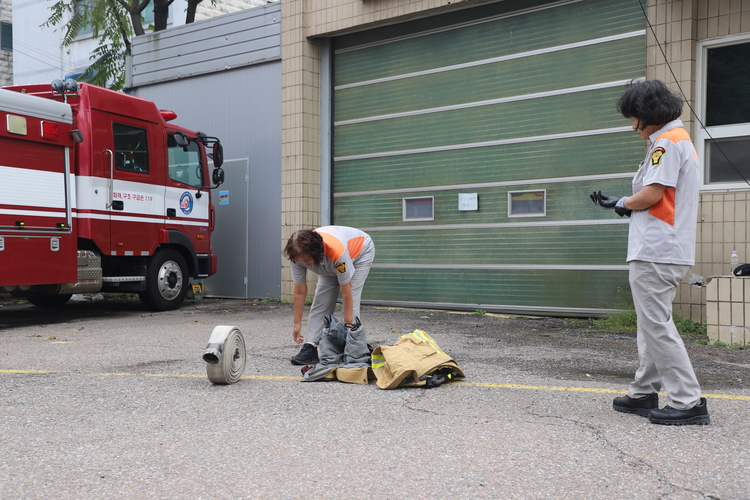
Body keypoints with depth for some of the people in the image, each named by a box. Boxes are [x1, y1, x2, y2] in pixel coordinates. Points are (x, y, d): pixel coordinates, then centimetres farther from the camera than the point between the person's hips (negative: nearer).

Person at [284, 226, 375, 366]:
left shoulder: (337, 251, -45)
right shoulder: (298, 255, -29)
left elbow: (346, 293, -35)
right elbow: (300, 292, -18)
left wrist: (347, 324, -30)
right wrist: (297, 324, -14)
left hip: (361, 252, -5)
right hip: (329, 264, 5)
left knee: (351, 298, -18)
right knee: (320, 300, -7)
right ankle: (310, 347, -7)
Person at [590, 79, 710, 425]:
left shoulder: (667, 142, -10)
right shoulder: (680, 140, 22)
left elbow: (651, 194, -19)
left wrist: (622, 204, 0)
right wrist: (621, 204, 13)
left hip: (655, 254, -11)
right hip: (668, 252, 11)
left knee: (657, 326, -8)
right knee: (651, 325, 15)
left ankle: (689, 402, -4)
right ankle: (644, 394, 23)